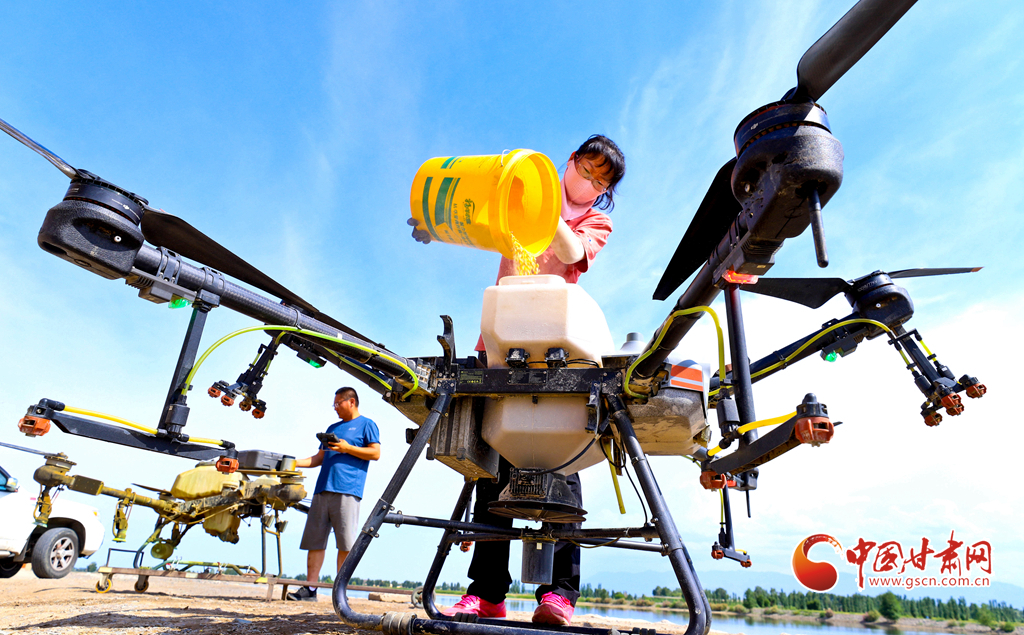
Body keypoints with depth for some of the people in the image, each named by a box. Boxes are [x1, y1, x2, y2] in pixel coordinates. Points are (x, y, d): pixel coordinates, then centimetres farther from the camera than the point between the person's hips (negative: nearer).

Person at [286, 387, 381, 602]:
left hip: (347, 490, -7)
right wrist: (295, 463, 14)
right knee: (314, 541, 4)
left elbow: (375, 453, -4)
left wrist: (348, 448, -10)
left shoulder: (366, 424, 7)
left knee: (345, 543, -6)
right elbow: (320, 458, 26)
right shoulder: (333, 428, 27)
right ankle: (310, 588, 9)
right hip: (322, 490, 7)